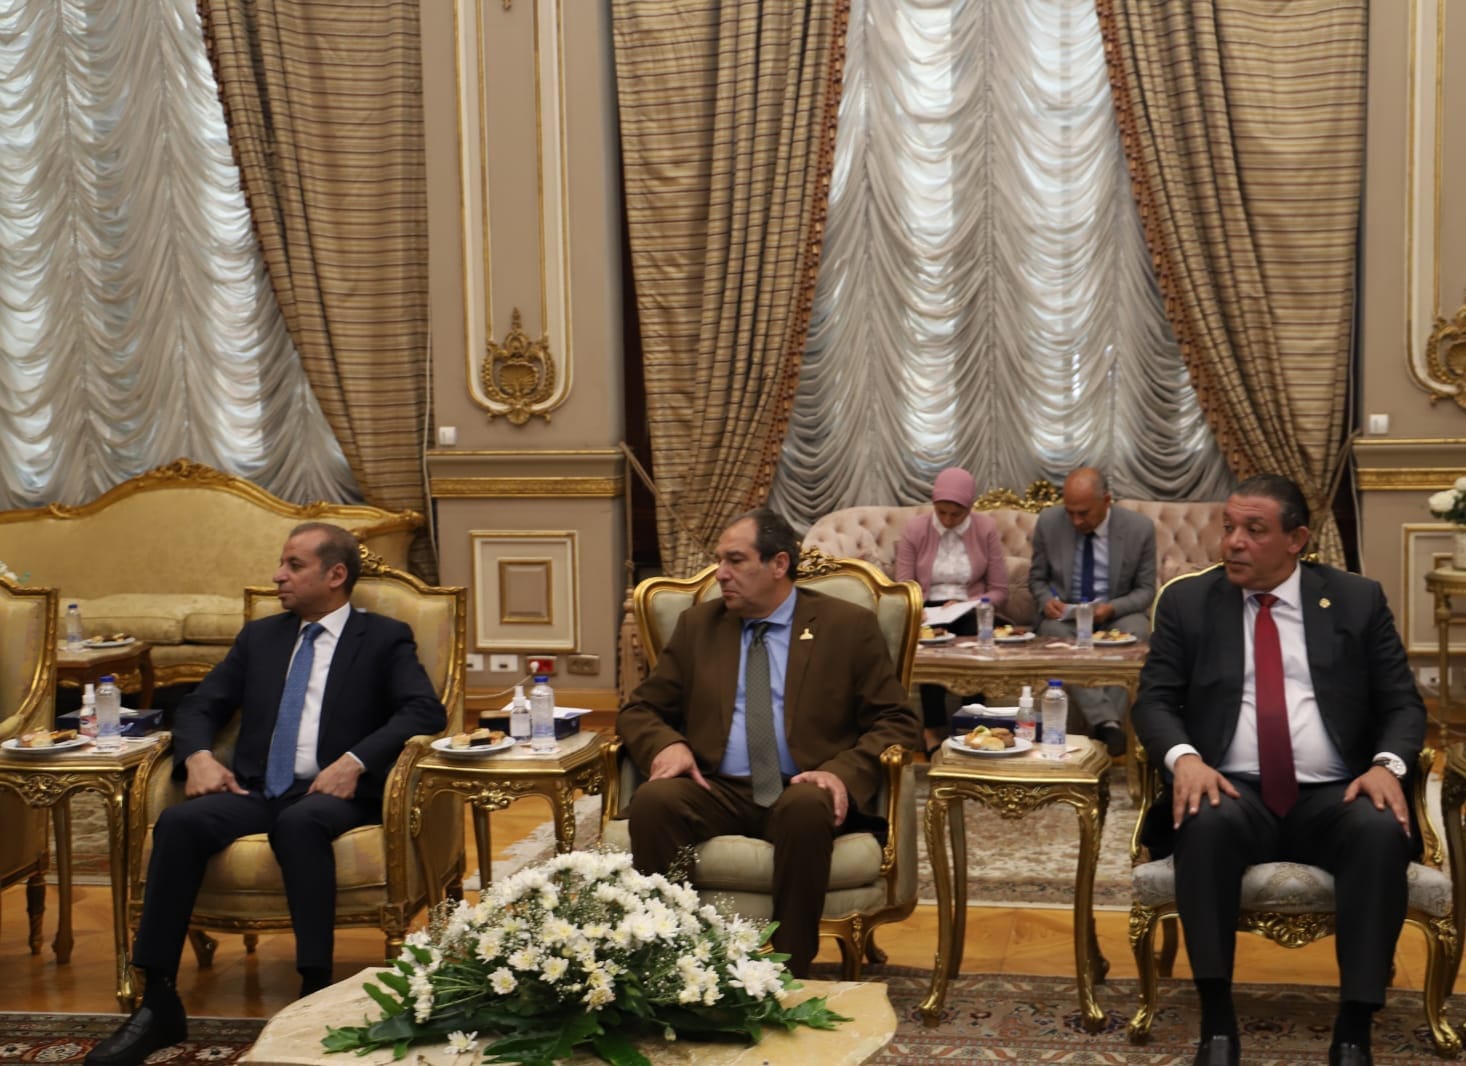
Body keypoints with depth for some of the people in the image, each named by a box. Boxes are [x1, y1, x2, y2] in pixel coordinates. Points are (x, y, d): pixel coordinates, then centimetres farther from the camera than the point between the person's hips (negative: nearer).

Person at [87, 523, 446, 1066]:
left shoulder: (383, 638, 6)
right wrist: (198, 754, -4)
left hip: (330, 793, -4)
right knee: (177, 822, -26)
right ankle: (158, 1003, -23)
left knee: (298, 823, -39)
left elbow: (426, 711, -8)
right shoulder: (259, 636, 20)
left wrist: (355, 761, -22)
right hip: (254, 790, 4)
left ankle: (316, 993, -34)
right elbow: (198, 706, 19)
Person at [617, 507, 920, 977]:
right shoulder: (697, 625, 16)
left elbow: (895, 722, 4)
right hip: (717, 792, 2)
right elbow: (640, 709, 16)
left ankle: (791, 973, -27)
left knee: (806, 810, -38)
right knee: (652, 802, -30)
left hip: (802, 793, -2)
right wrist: (666, 744, -9)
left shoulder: (849, 626, 7)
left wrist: (843, 773, -16)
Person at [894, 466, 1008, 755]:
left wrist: (968, 605, -16)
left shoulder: (986, 529, 2)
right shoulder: (914, 531, 2)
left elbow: (999, 592, 2)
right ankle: (934, 729, -32)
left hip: (970, 613, 1)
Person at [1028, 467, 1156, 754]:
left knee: (1135, 631, -36)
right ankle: (1107, 722, -47)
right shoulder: (1049, 522, -3)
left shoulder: (1140, 528, -6)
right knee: (1054, 632, -35)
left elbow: (1146, 590, 1)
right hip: (1065, 613, 1)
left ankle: (1101, 726, -38)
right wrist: (1046, 600, -14)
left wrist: (1112, 608, -19)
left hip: (1116, 614, 0)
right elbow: (1037, 578, 10)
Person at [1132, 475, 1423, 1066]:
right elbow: (1154, 701, 4)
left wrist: (1387, 764, -13)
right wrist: (1184, 757, -18)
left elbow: (1402, 704, 9)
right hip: (1234, 792, 0)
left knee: (1383, 831, -33)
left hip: (1334, 797, 1)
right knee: (1207, 823, -35)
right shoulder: (1187, 602, 9)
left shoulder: (1358, 599, 10)